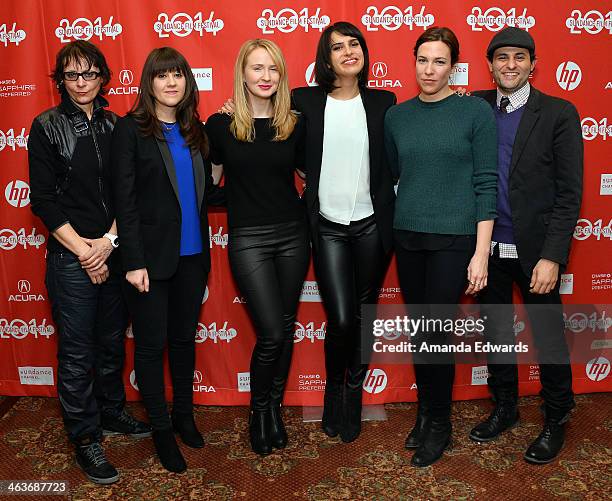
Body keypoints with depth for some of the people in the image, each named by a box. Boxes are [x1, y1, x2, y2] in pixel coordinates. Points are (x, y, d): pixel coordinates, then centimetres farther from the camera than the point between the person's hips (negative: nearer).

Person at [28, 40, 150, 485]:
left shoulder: (115, 126, 7)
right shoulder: (47, 127, -2)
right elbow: (43, 199, -6)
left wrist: (110, 240, -9)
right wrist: (83, 249, -11)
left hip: (114, 253, 4)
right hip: (71, 257, -3)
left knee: (112, 341, 16)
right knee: (77, 352, 4)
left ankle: (111, 412, 36)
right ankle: (85, 436, 19)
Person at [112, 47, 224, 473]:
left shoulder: (194, 130, 9)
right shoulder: (131, 130, -6)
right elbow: (125, 200, -10)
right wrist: (134, 261, -14)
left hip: (192, 255, 5)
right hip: (151, 257, -4)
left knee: (185, 338, 17)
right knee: (152, 344, 6)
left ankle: (184, 414, 35)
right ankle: (161, 429, 24)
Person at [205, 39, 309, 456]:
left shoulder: (294, 124, 3)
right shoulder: (221, 124, -2)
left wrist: (307, 209, 3)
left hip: (292, 234, 3)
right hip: (248, 239, -3)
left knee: (286, 328, 10)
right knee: (271, 333, -7)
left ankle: (275, 406, 29)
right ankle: (258, 409, 20)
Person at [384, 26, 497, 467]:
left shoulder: (476, 111, -5)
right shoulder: (397, 116, 7)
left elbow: (486, 183, -7)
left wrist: (481, 252, -11)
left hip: (454, 239, -4)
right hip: (407, 237, 4)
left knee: (437, 332, -1)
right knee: (419, 331, 11)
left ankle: (439, 424, 20)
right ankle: (425, 411, 30)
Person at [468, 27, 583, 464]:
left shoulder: (559, 114, -5)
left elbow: (569, 192, -8)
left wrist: (551, 256, -14)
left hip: (534, 249, -3)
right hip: (487, 247, 3)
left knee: (549, 339, 10)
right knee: (496, 334, 17)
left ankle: (556, 421, 31)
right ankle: (504, 408, 38)